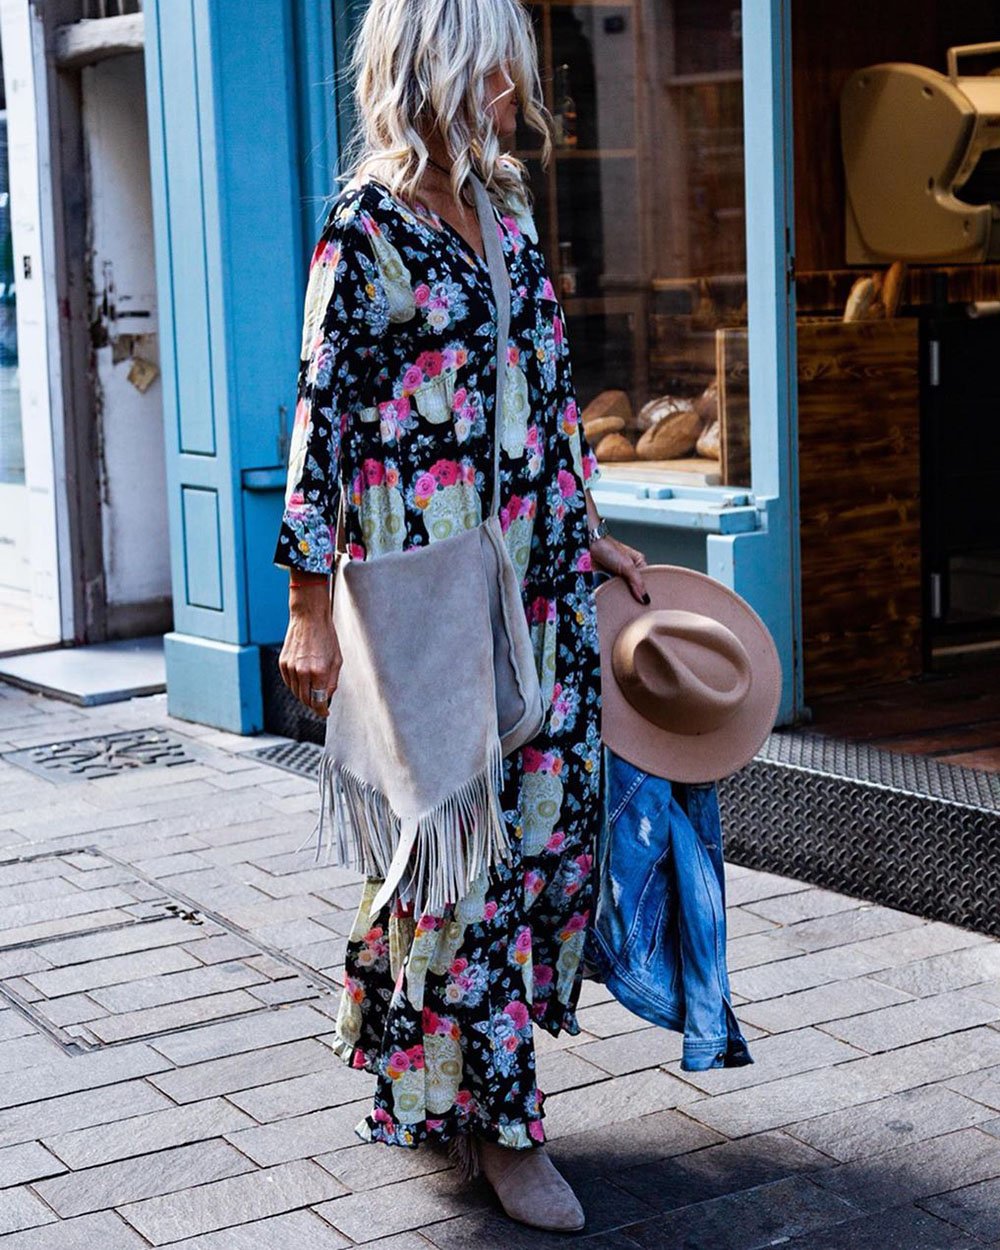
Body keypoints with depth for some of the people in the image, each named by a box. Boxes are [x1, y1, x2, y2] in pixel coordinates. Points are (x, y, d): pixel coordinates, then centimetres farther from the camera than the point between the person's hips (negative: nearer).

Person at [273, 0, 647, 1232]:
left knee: (545, 820, 9)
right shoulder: (365, 230, -9)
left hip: (541, 577, 8)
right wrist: (309, 609, -13)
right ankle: (495, 1120, 11)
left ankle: (461, 1093, 24)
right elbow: (320, 418, -11)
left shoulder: (504, 213, 13)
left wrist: (590, 536, 21)